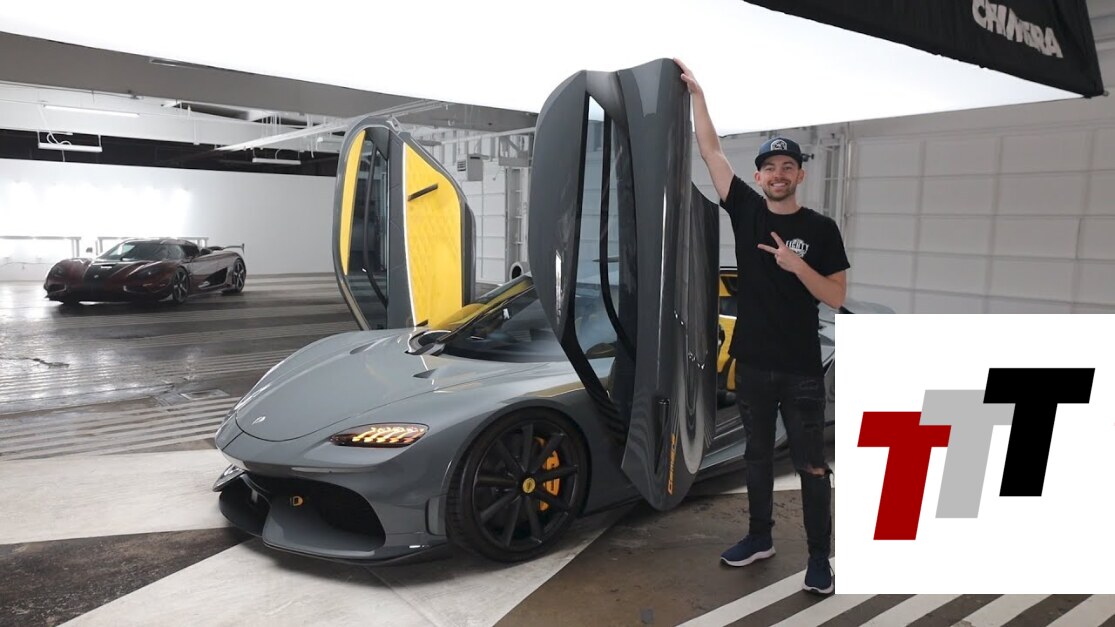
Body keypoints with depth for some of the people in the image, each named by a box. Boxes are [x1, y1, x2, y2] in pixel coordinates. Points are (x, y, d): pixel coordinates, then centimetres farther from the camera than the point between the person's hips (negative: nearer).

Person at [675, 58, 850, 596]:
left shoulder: (820, 229, -4)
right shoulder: (746, 211, 2)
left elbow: (837, 297, -6)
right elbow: (710, 151, 0)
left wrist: (797, 266, -21)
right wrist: (695, 92, -3)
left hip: (801, 369, -3)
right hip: (751, 363, 3)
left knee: (811, 464, 5)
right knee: (757, 456, 16)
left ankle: (819, 557, 18)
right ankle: (759, 537, 32)